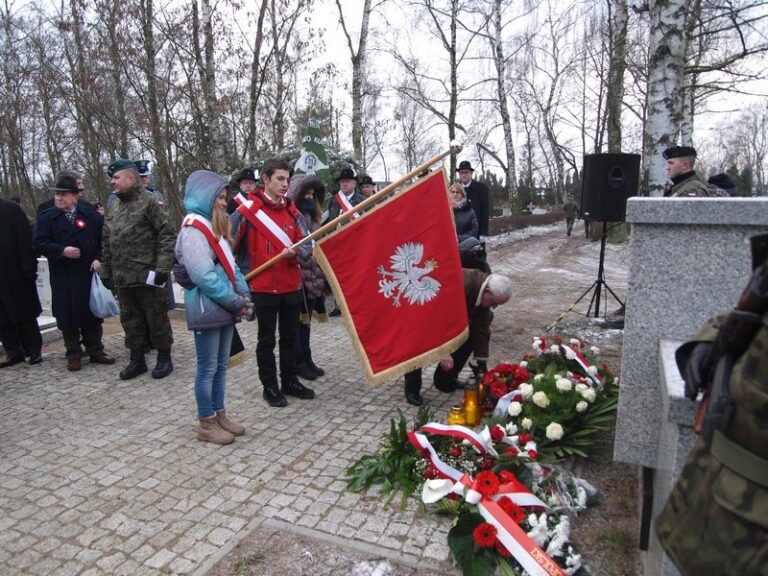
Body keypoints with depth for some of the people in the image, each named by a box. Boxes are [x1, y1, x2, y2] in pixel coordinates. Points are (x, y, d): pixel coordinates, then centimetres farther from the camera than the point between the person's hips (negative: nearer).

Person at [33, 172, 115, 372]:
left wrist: (99, 259, -10)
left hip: (88, 272, 0)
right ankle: (73, 354, 16)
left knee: (92, 313, 8)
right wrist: (62, 251, -17)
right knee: (67, 316, 4)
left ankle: (95, 350, 20)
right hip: (62, 276, 0)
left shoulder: (90, 214, 3)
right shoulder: (46, 217, 3)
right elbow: (39, 242, -3)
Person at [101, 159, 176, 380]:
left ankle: (164, 358, 18)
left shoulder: (149, 203, -7)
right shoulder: (113, 210, 16)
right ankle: (136, 360, 27)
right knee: (130, 320, 14)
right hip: (123, 279, 7)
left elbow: (168, 236, -14)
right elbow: (106, 245, 20)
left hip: (147, 276, -7)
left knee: (156, 318, 3)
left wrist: (162, 268, -19)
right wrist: (106, 272, 16)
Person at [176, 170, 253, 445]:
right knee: (208, 367, 2)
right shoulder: (193, 229, -13)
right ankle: (207, 425, 14)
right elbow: (203, 275, -21)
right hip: (206, 309, -9)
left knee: (221, 365, 14)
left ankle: (219, 415, 26)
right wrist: (235, 301, -17)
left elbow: (229, 265, 15)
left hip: (224, 308, 9)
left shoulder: (215, 226, 16)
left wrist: (243, 294, 0)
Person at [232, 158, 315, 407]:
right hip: (263, 287, -5)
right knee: (266, 339, 7)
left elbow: (305, 245, 7)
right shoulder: (247, 211, -8)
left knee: (290, 336, 15)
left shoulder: (291, 210, 7)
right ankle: (270, 386, 21)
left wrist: (294, 252, -15)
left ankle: (290, 381, 29)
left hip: (291, 285, 5)